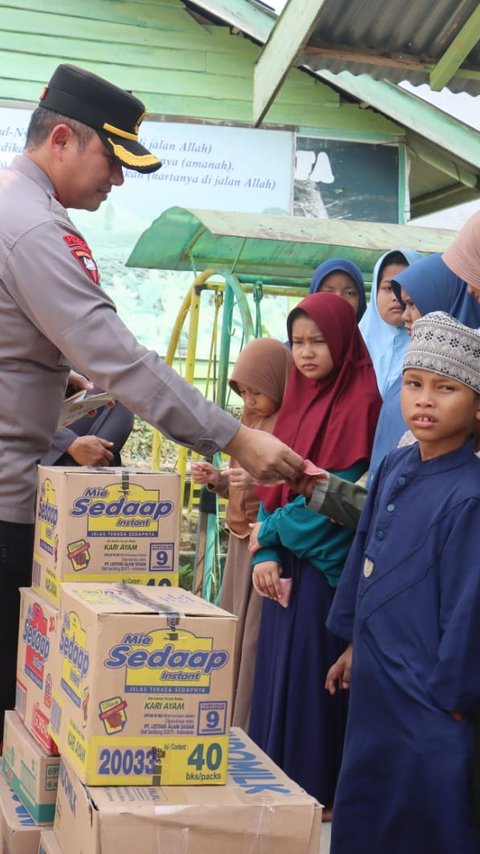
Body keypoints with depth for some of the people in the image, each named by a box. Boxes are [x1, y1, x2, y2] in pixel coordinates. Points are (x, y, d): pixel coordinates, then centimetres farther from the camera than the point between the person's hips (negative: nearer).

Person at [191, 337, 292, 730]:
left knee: (256, 639, -5)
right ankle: (228, 724, 23)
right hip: (242, 540, 9)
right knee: (231, 636, 12)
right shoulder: (252, 420, 13)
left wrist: (259, 481, -29)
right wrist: (216, 478, 4)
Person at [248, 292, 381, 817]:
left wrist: (270, 530, -6)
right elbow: (274, 481, 10)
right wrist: (264, 553, -3)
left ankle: (317, 790, 12)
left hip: (326, 566, -7)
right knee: (277, 672, 11)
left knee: (310, 675, -2)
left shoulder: (359, 402, -11)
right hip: (287, 562, 7)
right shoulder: (300, 397, 12)